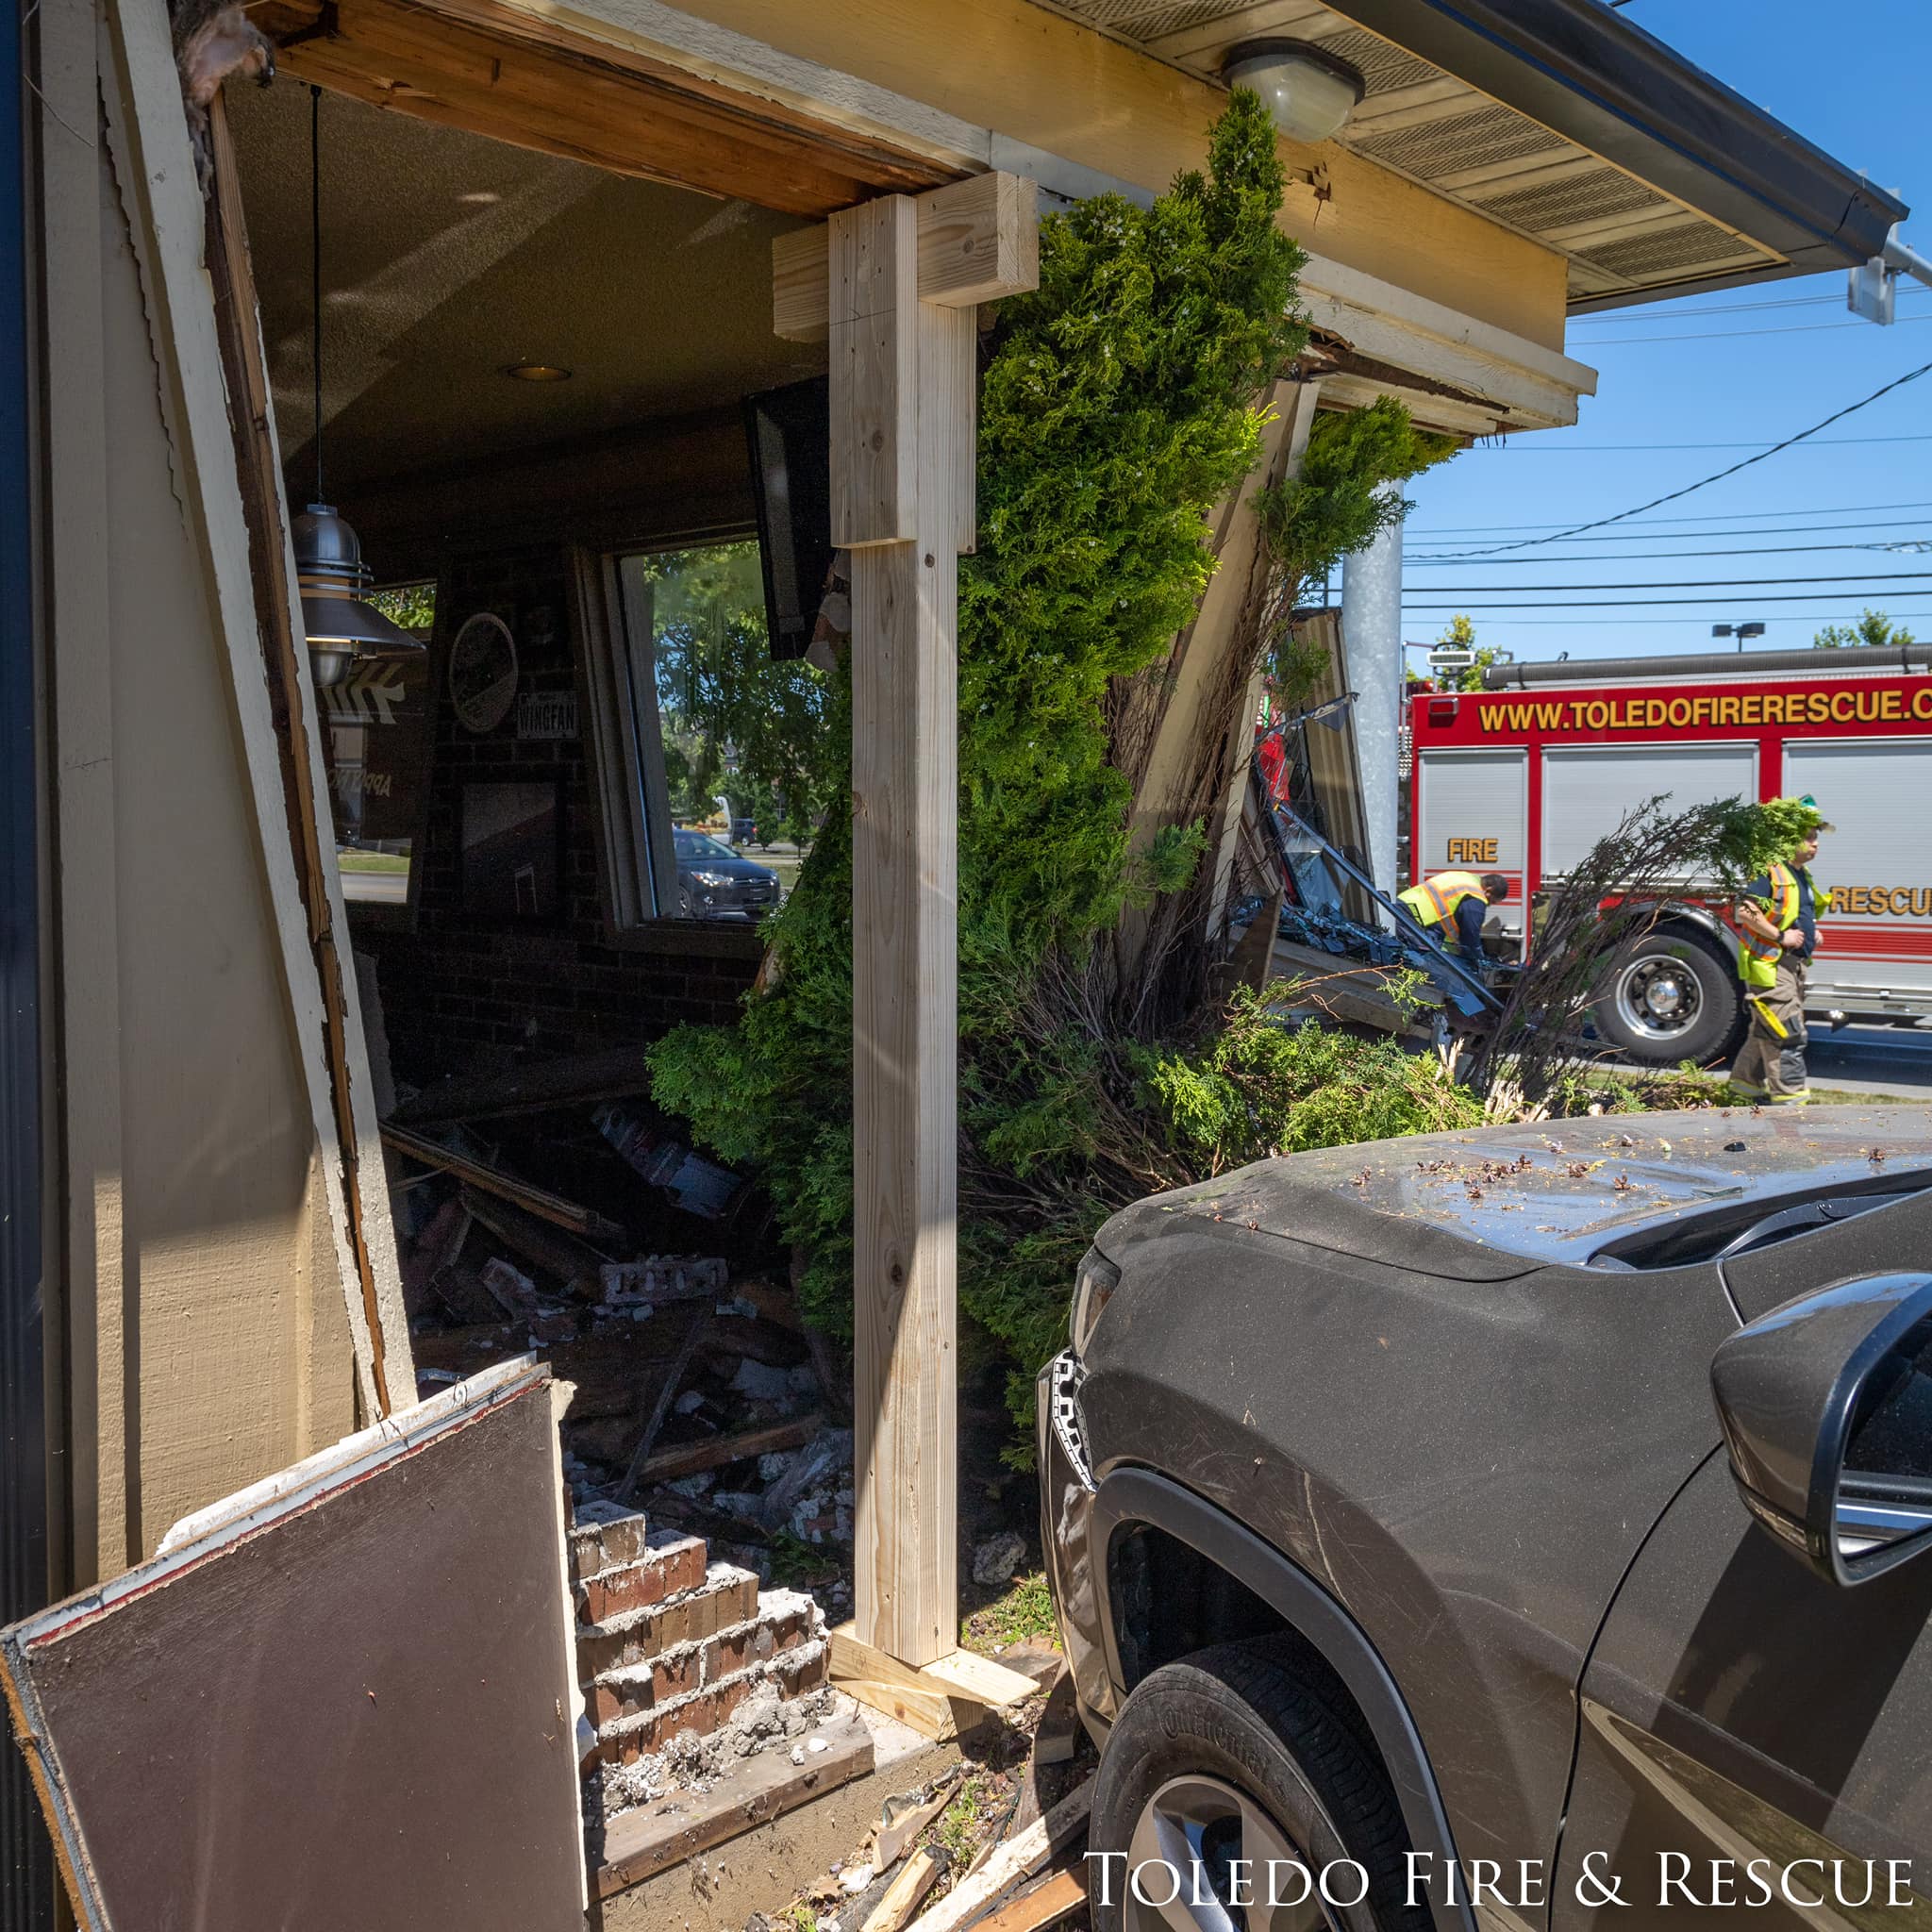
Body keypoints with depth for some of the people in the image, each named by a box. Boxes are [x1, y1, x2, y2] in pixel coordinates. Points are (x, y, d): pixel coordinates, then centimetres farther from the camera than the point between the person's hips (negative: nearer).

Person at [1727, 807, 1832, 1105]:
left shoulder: (1802, 875, 16)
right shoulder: (1770, 872, -15)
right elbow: (1744, 912, -25)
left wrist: (1811, 933, 14)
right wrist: (1780, 936, -22)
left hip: (1792, 967, 10)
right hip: (1770, 965, -10)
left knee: (1766, 1031, 18)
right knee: (1789, 1035, -11)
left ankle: (1745, 1084, 30)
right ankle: (1790, 1097, -8)